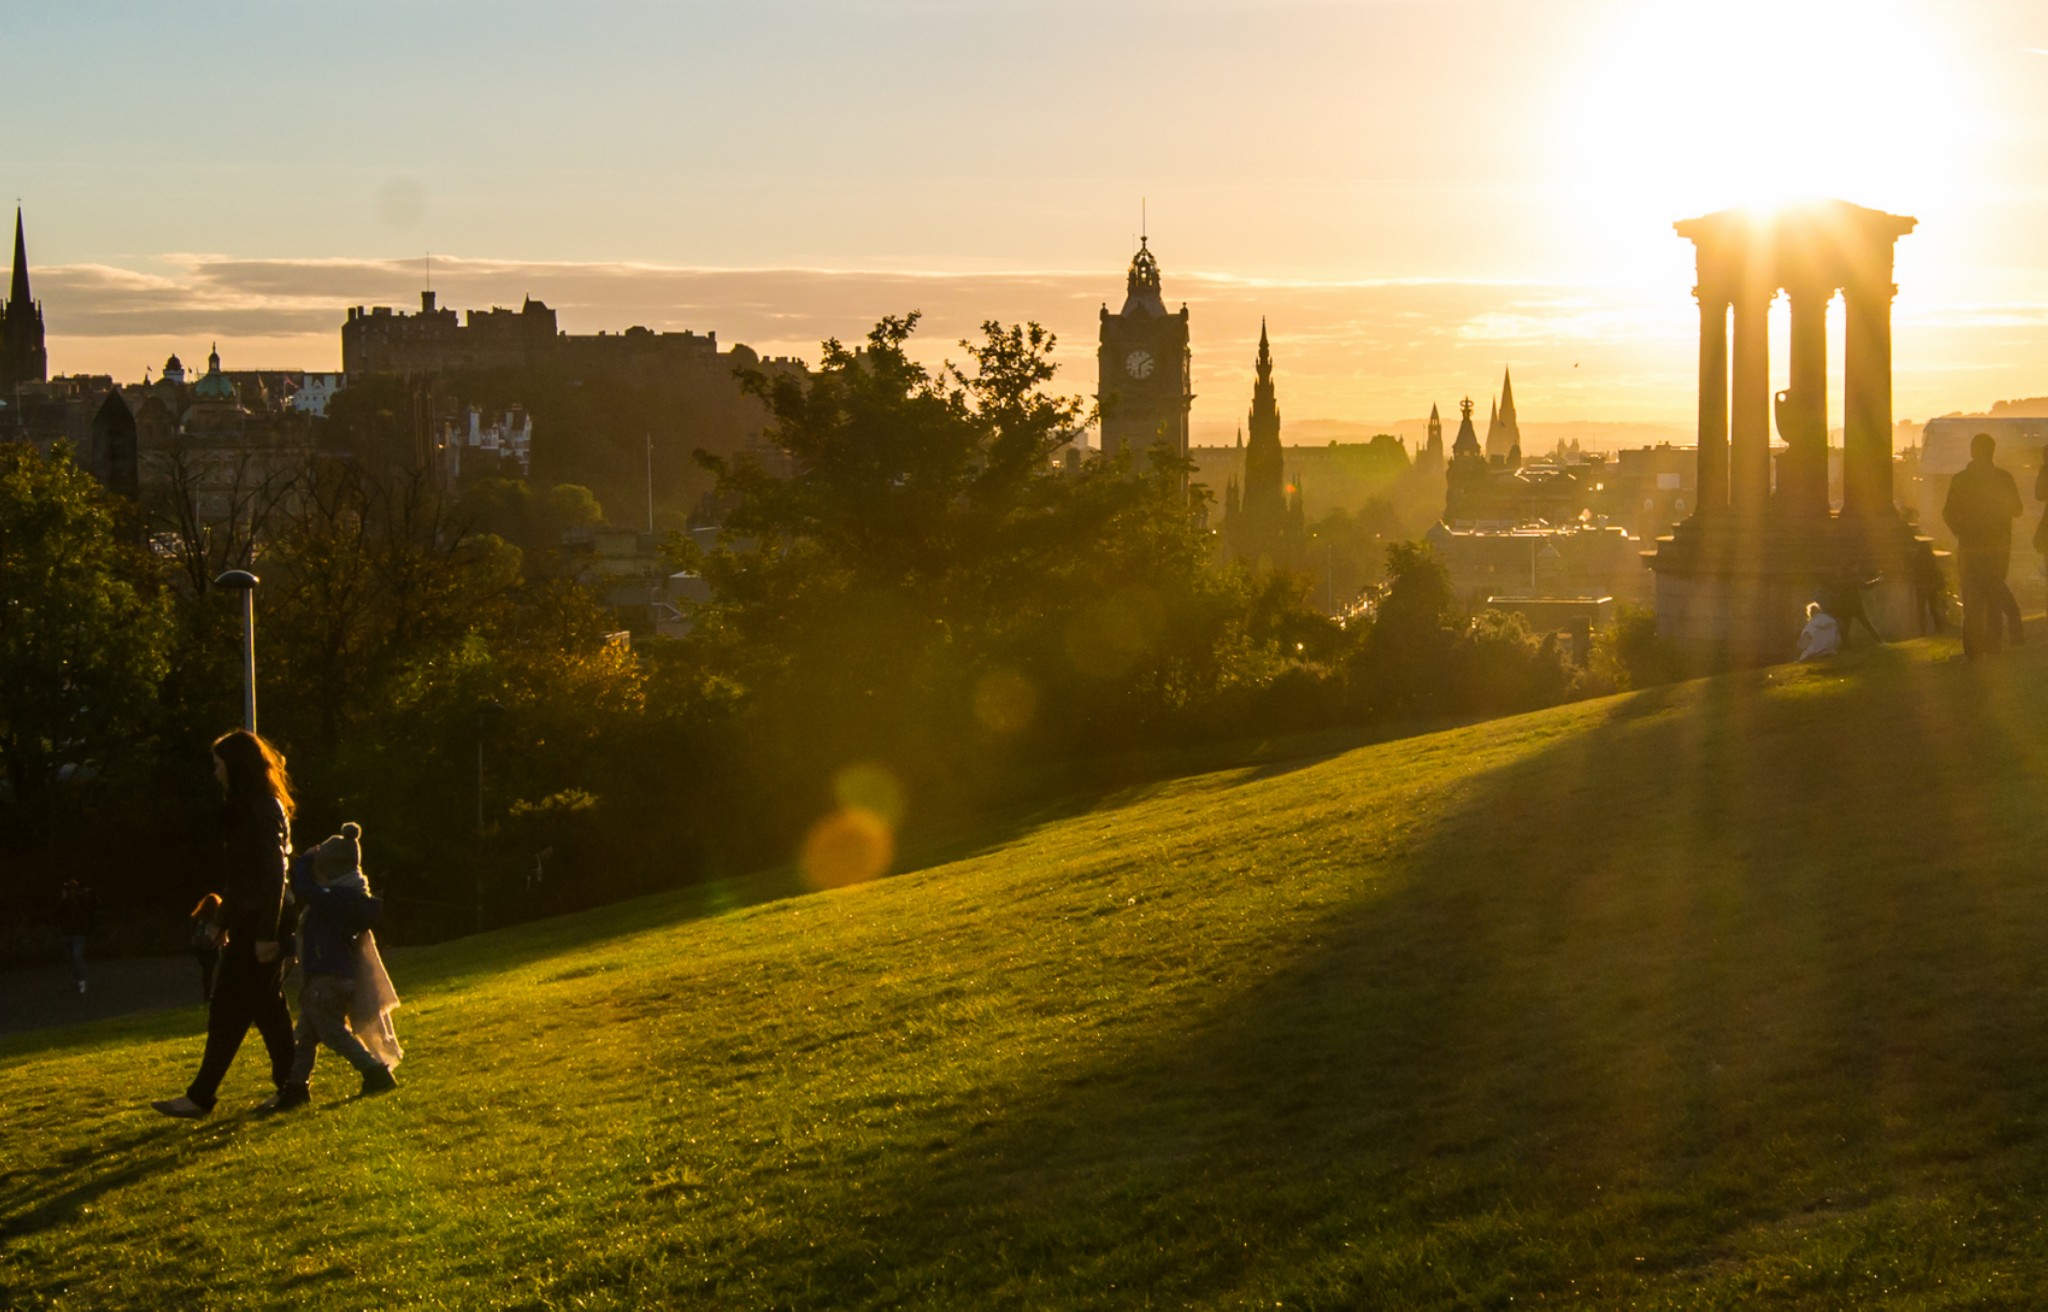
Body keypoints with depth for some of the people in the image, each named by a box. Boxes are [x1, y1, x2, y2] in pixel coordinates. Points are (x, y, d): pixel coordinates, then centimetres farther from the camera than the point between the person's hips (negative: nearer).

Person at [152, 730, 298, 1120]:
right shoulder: (247, 809, 15)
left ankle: (201, 1097, -5)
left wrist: (266, 933, -23)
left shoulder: (263, 810, -15)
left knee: (229, 1010, -7)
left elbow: (273, 873, -21)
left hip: (258, 926, -10)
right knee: (267, 1007, 11)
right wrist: (226, 922, 21)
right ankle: (290, 1085, 14)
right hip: (247, 924, 10)